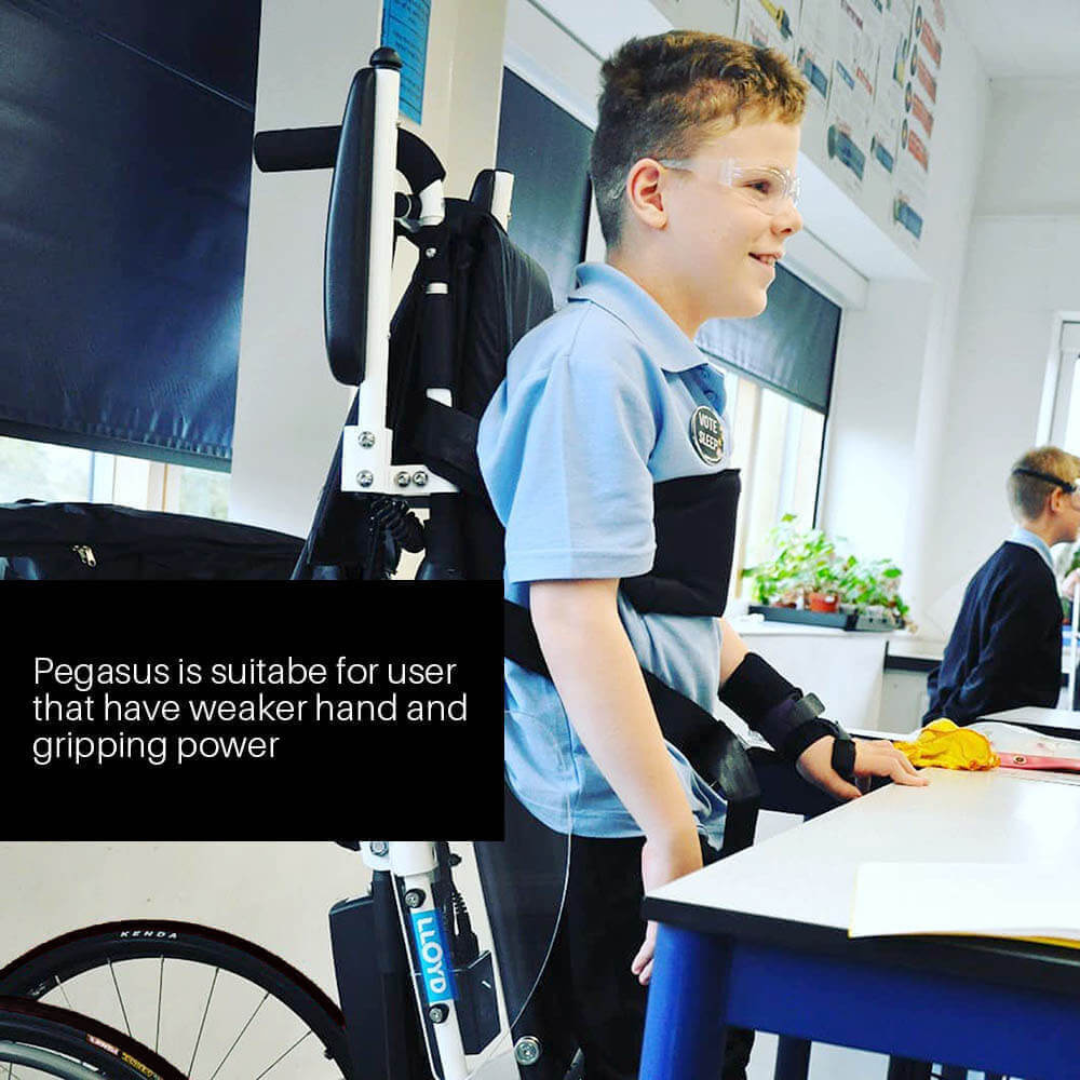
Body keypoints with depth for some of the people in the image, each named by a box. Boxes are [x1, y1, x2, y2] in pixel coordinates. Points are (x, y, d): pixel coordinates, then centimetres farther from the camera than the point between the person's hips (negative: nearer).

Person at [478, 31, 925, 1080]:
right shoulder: (590, 355, -16)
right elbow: (572, 612, -23)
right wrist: (670, 834, -20)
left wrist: (799, 731, 16)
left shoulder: (680, 374, 14)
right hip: (611, 834, -9)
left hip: (675, 810, 10)